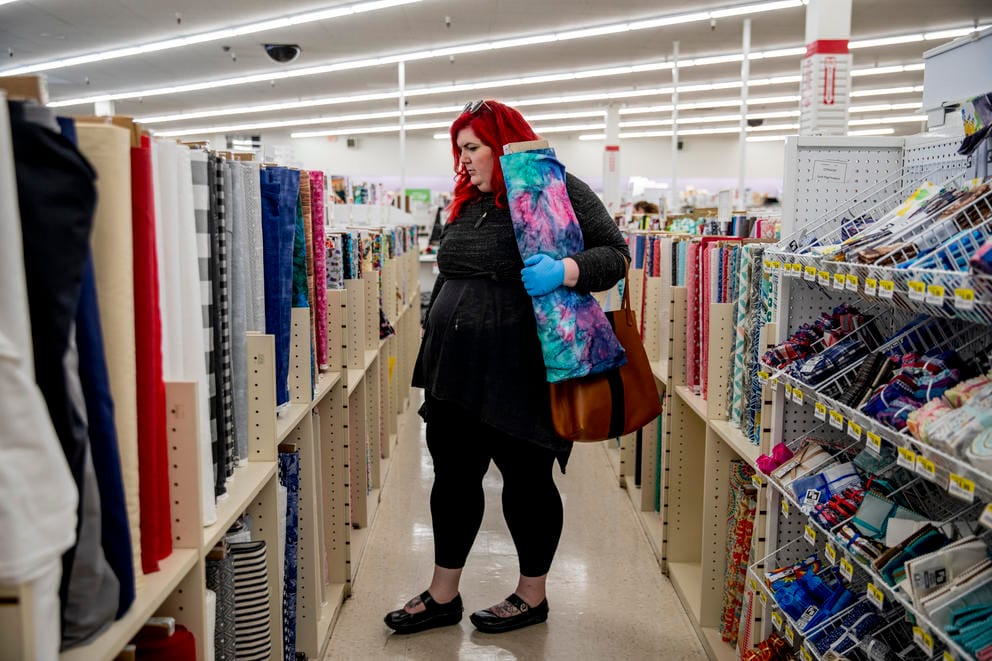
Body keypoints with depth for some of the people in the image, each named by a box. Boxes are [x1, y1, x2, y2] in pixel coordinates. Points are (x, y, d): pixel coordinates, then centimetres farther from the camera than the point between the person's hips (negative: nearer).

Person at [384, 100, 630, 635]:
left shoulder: (559, 191, -6)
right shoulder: (466, 202, 15)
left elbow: (615, 254, -11)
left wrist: (564, 271, -30)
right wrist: (431, 351, 22)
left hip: (520, 375, -7)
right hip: (455, 371, 7)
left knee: (527, 480, 8)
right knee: (453, 478, 13)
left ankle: (533, 596, 27)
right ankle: (442, 597, 28)